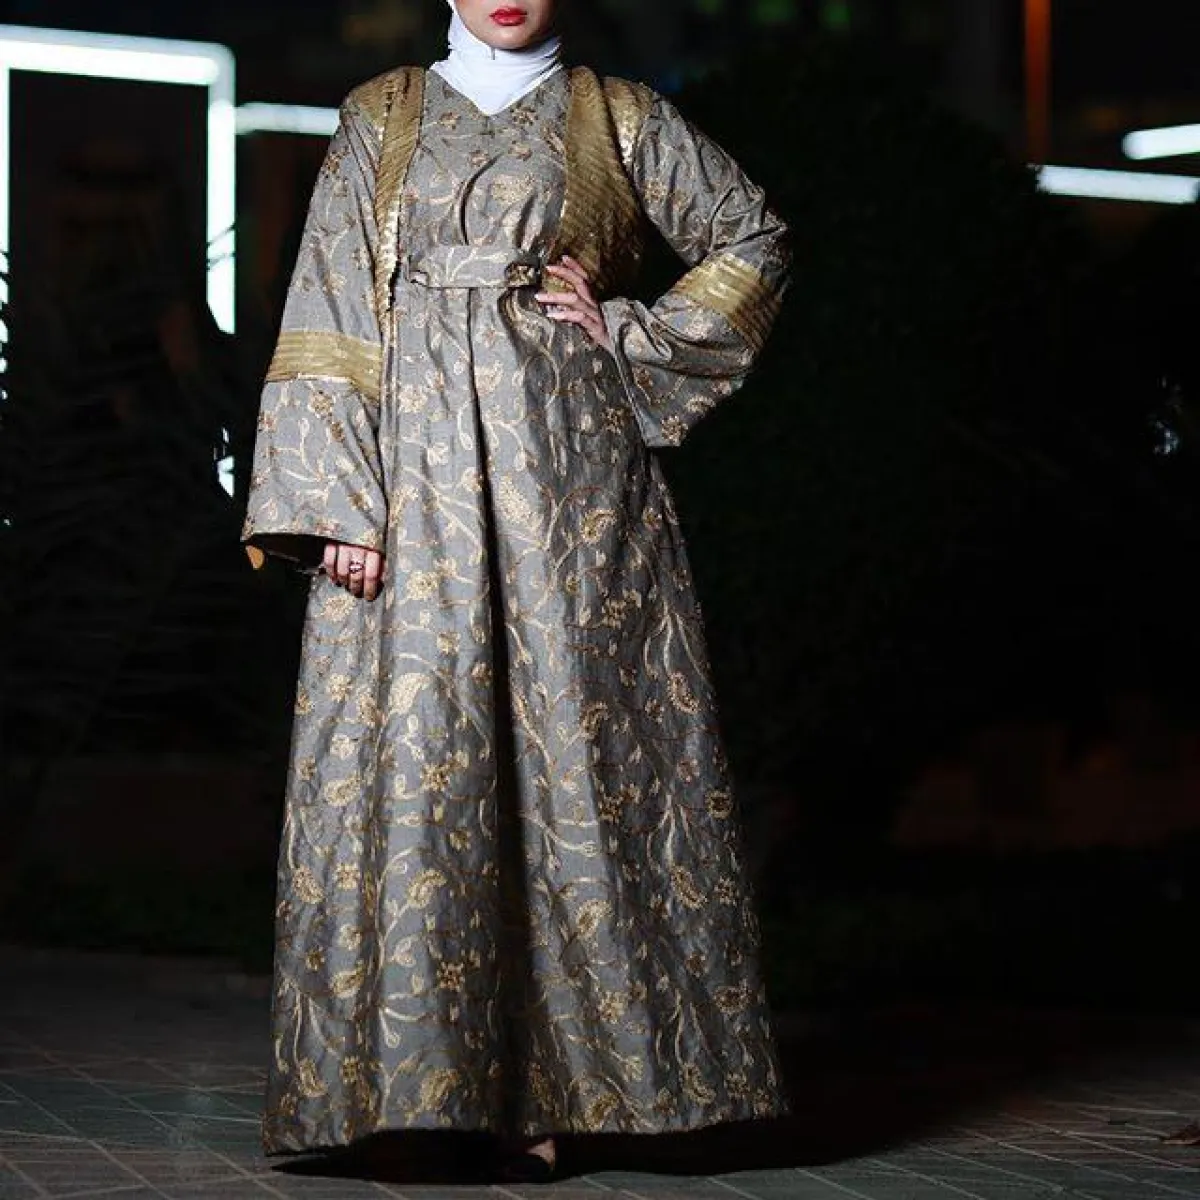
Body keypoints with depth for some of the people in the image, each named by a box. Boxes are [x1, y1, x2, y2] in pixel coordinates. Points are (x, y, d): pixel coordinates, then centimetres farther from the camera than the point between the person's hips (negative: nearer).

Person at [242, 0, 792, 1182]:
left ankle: (547, 1079, 0)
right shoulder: (380, 118, 12)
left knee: (571, 739, -4)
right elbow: (328, 317, 5)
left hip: (566, 462, 0)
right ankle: (411, 1076, -2)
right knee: (409, 740, -6)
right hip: (416, 462, 1)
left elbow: (754, 241, 15)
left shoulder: (615, 117, 11)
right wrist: (335, 498, -6)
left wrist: (629, 336, 2)